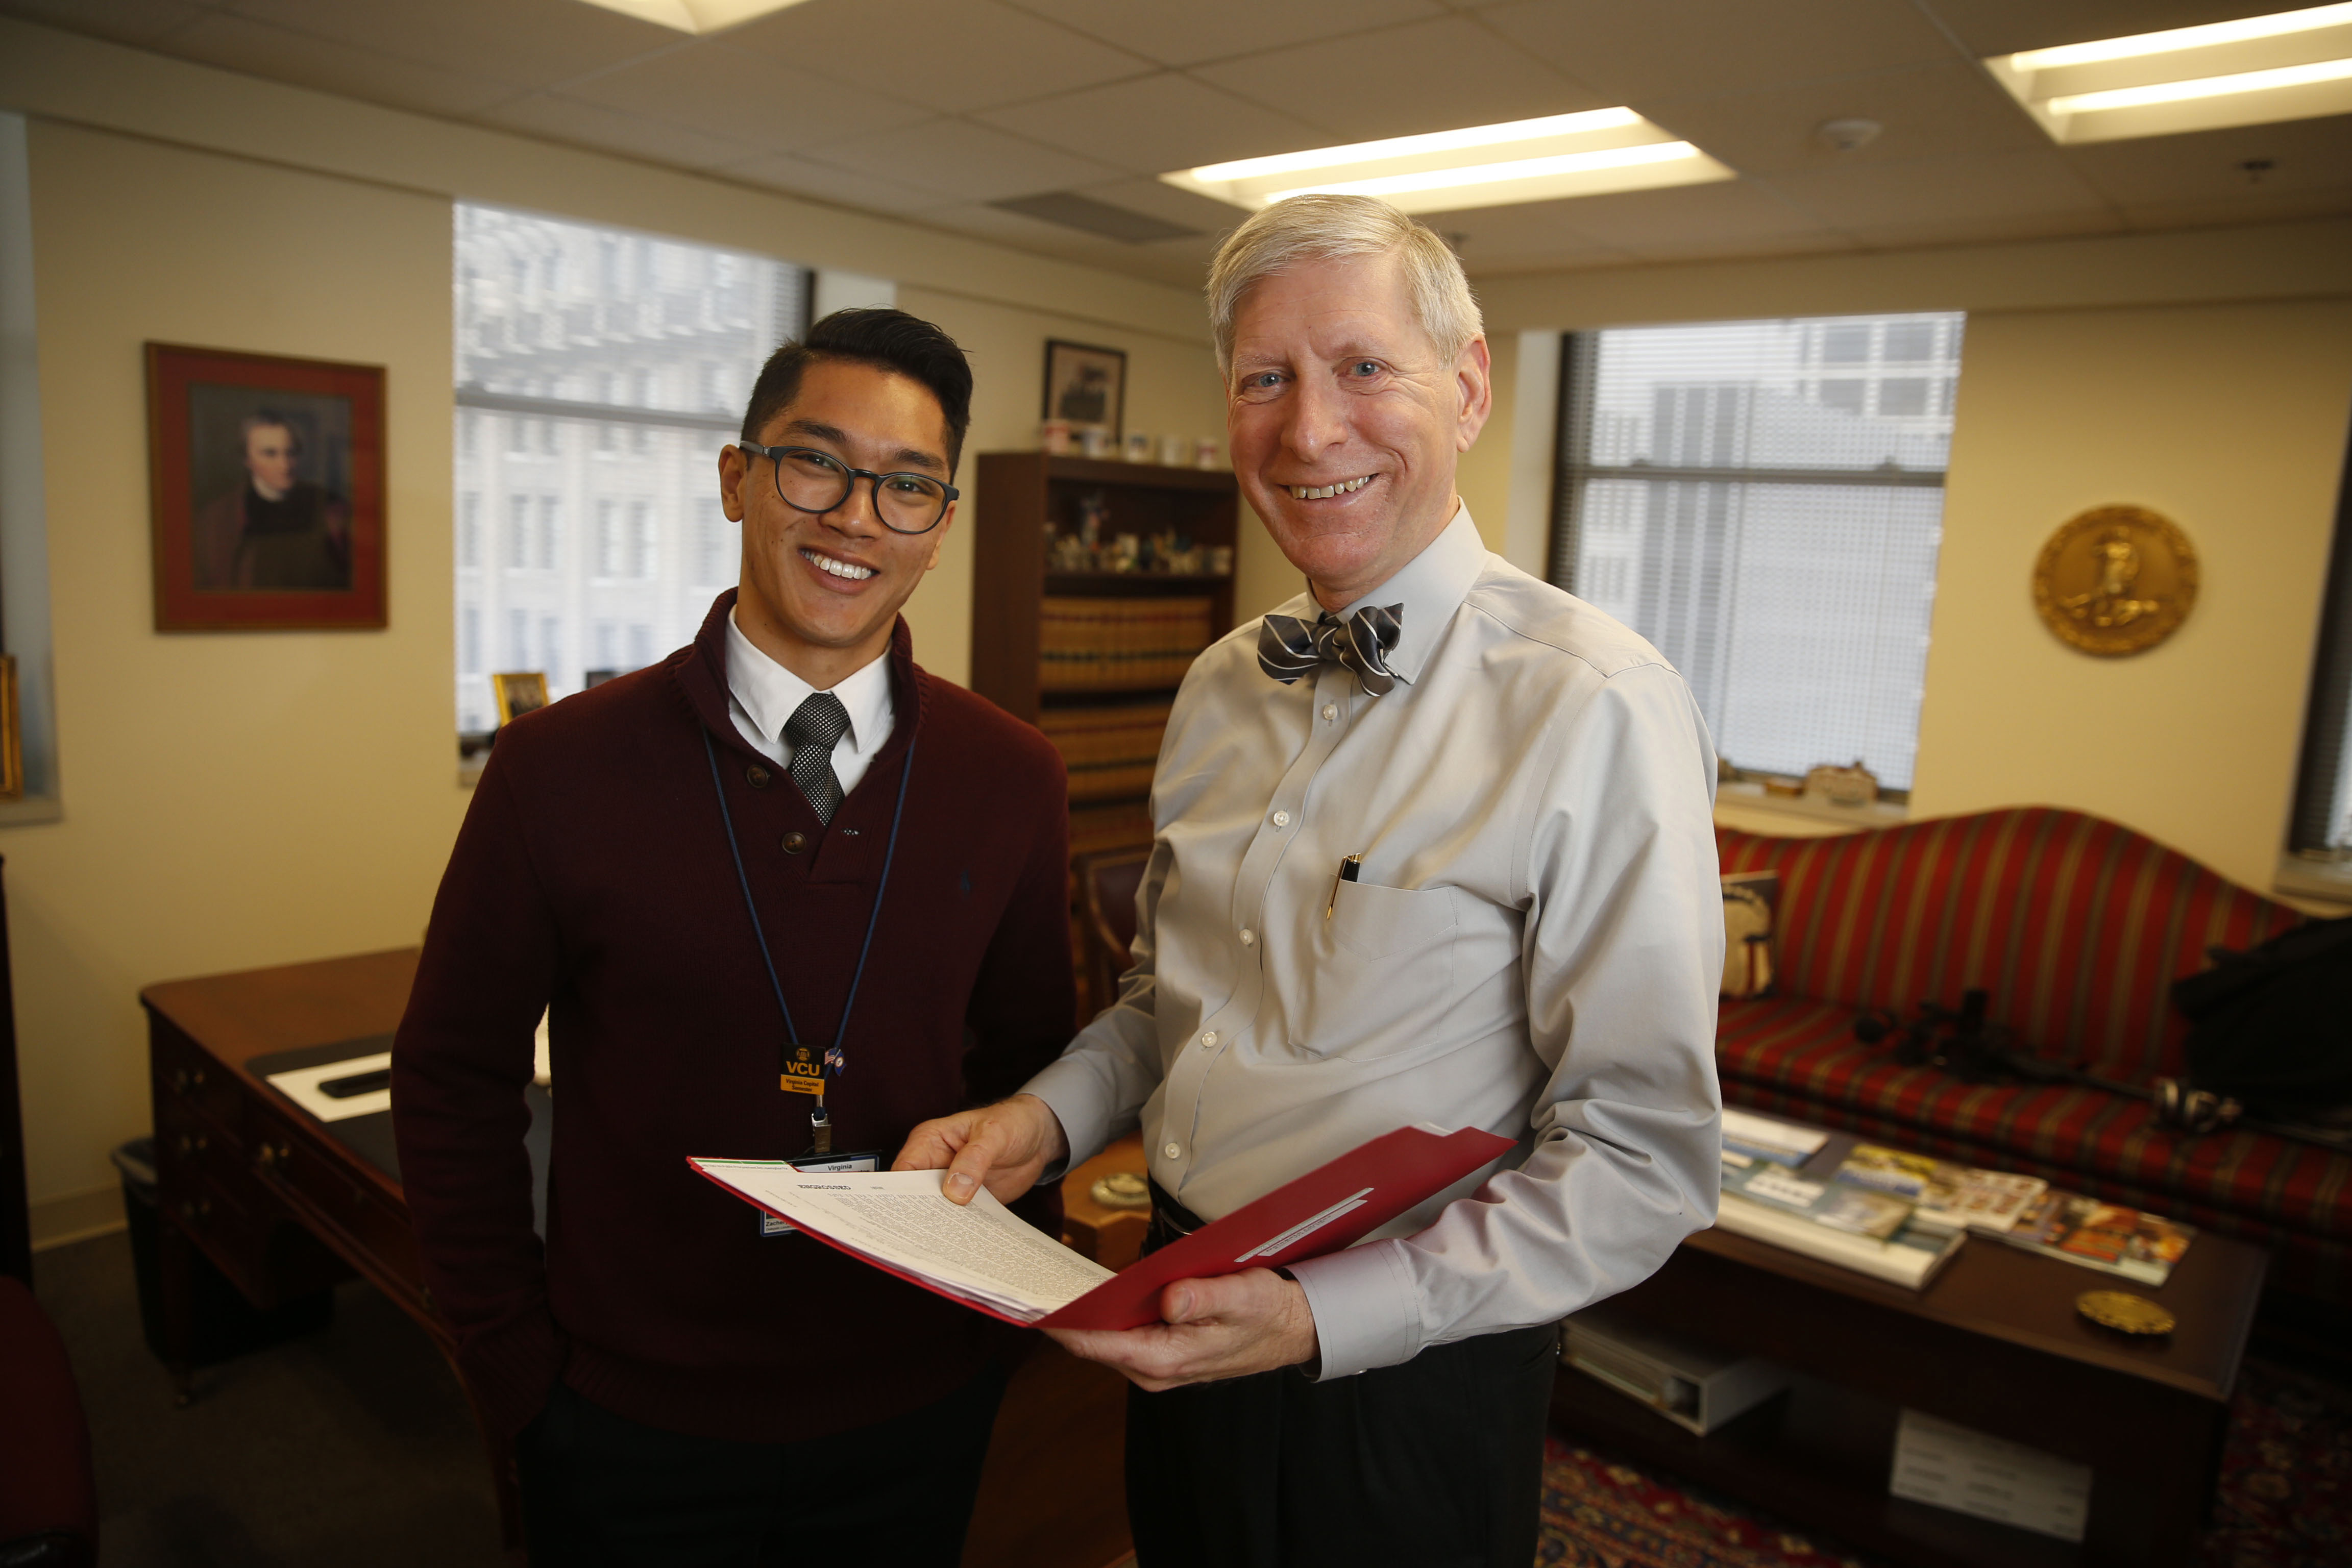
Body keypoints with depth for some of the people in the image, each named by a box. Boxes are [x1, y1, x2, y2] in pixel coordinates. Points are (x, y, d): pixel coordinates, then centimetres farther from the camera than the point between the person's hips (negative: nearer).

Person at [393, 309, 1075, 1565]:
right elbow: (453, 1081, -3)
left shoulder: (1012, 781, -6)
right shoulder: (560, 769, -12)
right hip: (631, 1425, -1)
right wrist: (510, 1358, -4)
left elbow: (1027, 1062, 3)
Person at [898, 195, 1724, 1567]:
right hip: (1182, 1327, 6)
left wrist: (1322, 1318, -26)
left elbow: (1647, 1156, -20)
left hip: (1401, 1389, -5)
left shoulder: (1599, 708, -20)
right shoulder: (1224, 686, 2)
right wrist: (1050, 1115, -4)